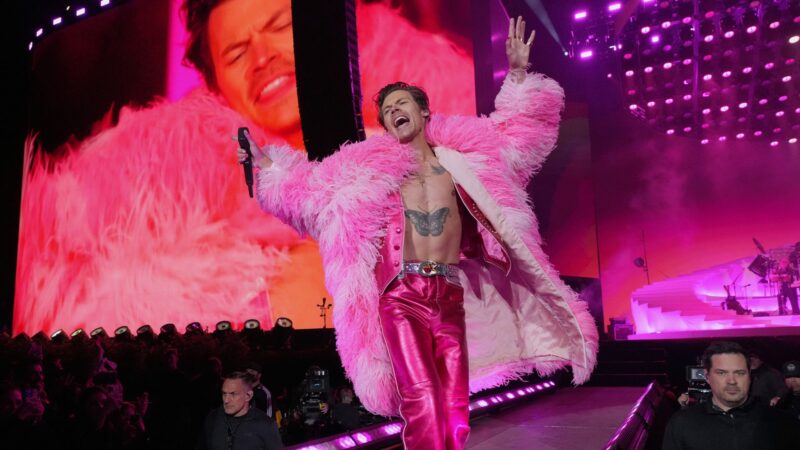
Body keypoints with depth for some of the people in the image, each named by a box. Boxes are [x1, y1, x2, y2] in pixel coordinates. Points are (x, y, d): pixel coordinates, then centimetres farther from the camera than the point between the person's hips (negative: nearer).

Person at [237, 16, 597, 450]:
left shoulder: (460, 156, 12)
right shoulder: (369, 168, 9)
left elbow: (514, 128, 20)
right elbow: (310, 186, 13)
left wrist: (517, 74, 12)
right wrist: (267, 164, 6)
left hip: (450, 295, 2)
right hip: (402, 295, -2)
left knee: (455, 403, 4)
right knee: (421, 398, -14)